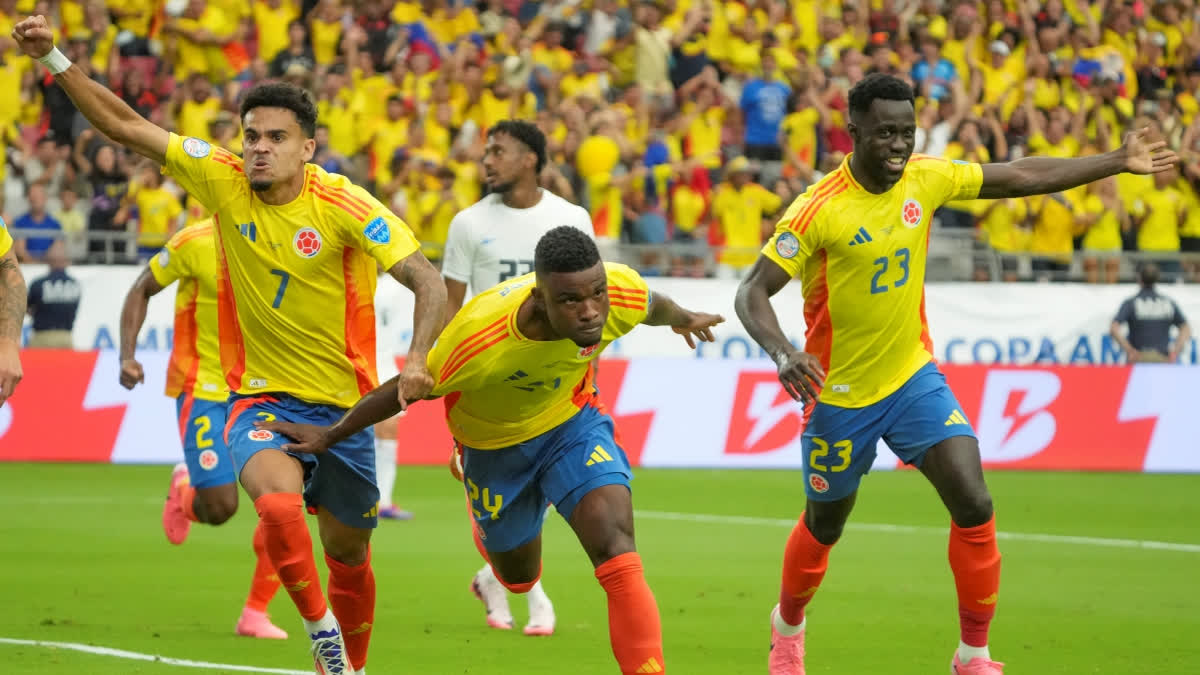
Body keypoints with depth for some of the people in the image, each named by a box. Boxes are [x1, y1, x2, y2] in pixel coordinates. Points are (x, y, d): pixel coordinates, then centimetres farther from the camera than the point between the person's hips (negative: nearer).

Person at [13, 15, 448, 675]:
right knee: (278, 504, -30)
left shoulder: (344, 205, -16)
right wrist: (53, 57, -13)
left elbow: (427, 280, -20)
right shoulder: (222, 180, -7)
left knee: (349, 555, 12)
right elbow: (122, 125, -4)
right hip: (261, 398, 1)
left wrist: (418, 358, -37)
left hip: (343, 407, -1)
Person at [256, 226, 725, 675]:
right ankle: (486, 531, 58)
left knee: (614, 541, -24)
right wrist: (331, 436, -7)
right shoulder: (479, 338, -40)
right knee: (519, 578, 20)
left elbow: (652, 306, -3)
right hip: (495, 444, -1)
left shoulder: (621, 296, -31)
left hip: (572, 422, 1)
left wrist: (682, 319, 21)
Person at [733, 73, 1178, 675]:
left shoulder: (924, 178, -7)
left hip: (913, 376, 4)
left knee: (974, 506, -13)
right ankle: (788, 626, 45)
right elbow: (752, 292, -22)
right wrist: (783, 353, -41)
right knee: (824, 526, 14)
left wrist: (1118, 163, 6)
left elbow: (1020, 177, 4)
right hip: (840, 393, -3)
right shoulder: (818, 210, -21)